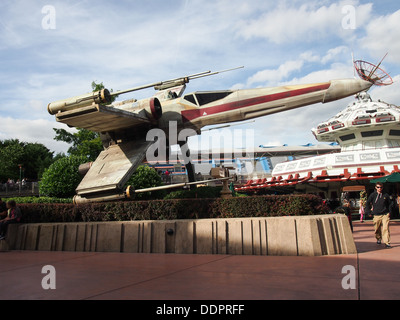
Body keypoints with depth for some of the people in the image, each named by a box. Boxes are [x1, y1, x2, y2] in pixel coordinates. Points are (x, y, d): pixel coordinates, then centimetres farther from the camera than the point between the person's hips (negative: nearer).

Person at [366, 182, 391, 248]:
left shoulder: (386, 195, 1)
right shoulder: (373, 195, -1)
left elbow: (389, 203, 17)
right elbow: (368, 203, 11)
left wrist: (389, 212, 15)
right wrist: (371, 209, 10)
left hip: (385, 214, -1)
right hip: (377, 215, 1)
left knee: (385, 228, -12)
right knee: (377, 229, 11)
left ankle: (387, 243, -9)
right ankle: (378, 239, 38)